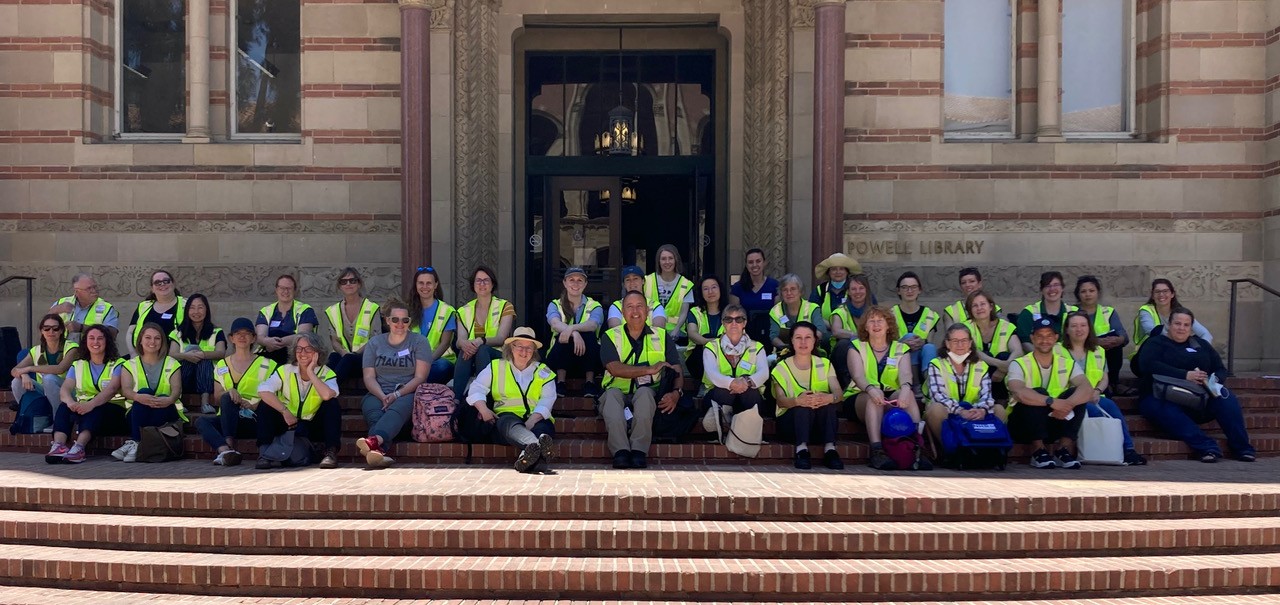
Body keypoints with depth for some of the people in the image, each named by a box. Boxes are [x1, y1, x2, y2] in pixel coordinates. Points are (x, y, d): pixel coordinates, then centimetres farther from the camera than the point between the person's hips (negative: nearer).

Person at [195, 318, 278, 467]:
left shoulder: (266, 364, 9)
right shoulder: (222, 365, 19)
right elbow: (217, 397, 11)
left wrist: (248, 404, -17)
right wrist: (229, 392, -12)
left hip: (253, 420, -3)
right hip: (227, 418, 3)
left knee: (226, 399, -30)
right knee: (201, 421, -27)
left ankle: (229, 445, -39)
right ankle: (226, 450, -50)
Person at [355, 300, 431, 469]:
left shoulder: (419, 341, 11)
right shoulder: (374, 343, 18)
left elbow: (420, 377, 0)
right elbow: (369, 377, 8)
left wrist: (397, 394, -15)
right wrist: (382, 396, -12)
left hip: (408, 394, -2)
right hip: (378, 394, 2)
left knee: (397, 409, -38)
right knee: (374, 414, -34)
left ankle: (374, 440, -67)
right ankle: (379, 450, -62)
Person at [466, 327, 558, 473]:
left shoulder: (544, 372, 19)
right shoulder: (495, 367, 21)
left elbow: (547, 401, 5)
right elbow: (477, 389, 11)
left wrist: (532, 420, -15)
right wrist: (483, 409, -11)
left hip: (536, 419, 2)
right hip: (506, 416, -1)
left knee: (543, 428, -36)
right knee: (509, 422, -39)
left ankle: (528, 454, -69)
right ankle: (536, 445, -72)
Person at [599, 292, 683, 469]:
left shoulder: (661, 336, 15)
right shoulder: (610, 337, 11)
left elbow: (677, 371, 4)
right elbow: (614, 368, -9)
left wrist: (676, 392, -18)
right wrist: (649, 370, -18)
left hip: (648, 396, 0)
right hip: (619, 395, 0)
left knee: (644, 392, -34)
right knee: (612, 394, -33)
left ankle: (639, 452, -40)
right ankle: (620, 452, -45)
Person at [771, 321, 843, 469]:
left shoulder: (824, 364, 11)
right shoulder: (782, 367, 5)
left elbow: (838, 393, -7)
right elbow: (780, 400, -13)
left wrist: (830, 397, -34)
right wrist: (797, 401, -38)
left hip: (822, 421, 2)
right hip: (791, 419, -2)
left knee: (828, 400, -30)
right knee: (805, 400, -33)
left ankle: (830, 449, -38)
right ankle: (801, 449, -42)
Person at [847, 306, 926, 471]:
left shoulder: (901, 349, 13)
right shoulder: (856, 348, 9)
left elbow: (905, 374, -8)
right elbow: (858, 376, -9)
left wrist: (905, 387, -34)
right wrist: (871, 389, -34)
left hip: (892, 399, 2)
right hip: (859, 398, -1)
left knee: (908, 394, -30)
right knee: (874, 398, -35)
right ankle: (877, 452, -48)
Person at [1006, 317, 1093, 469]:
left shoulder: (1068, 364, 3)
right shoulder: (1019, 364, -8)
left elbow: (1087, 389, -17)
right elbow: (1019, 393, -30)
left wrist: (1068, 404, -37)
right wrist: (1051, 402, -42)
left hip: (1055, 423, 3)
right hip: (1023, 425, -3)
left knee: (1076, 394, -19)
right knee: (1038, 393, -29)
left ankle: (1063, 449, -18)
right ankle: (1038, 450, -23)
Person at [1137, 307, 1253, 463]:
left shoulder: (1200, 344, 23)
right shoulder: (1156, 343, 8)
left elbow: (1221, 370, 17)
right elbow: (1149, 365, -12)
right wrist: (1185, 375, -22)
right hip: (1163, 397, -4)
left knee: (1227, 397, -25)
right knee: (1166, 410, -38)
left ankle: (1242, 447, -24)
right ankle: (1206, 446, -43)